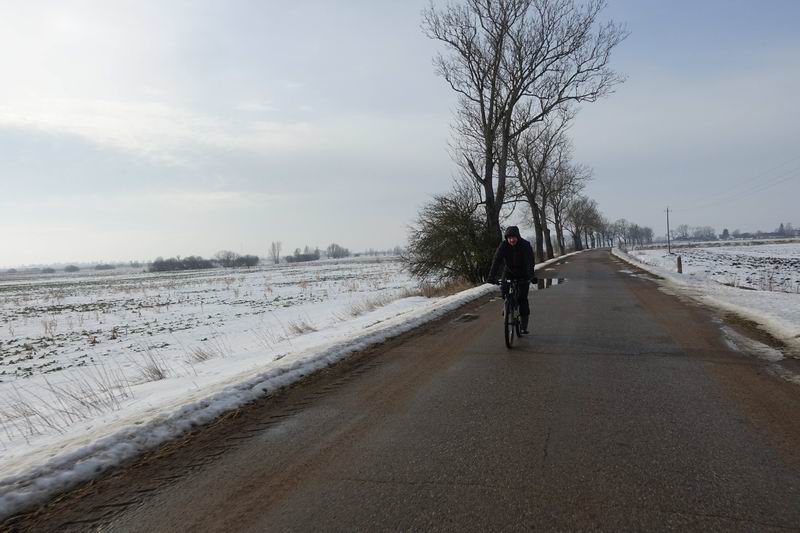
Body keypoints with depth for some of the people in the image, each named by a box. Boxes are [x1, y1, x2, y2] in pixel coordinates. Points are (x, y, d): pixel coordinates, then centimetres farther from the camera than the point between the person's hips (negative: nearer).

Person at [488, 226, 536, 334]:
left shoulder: (525, 245, -23)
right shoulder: (503, 245, -19)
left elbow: (530, 262, -34)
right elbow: (496, 260, -27)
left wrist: (532, 276, -49)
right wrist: (491, 276, -39)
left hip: (523, 274, -2)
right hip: (509, 272, 2)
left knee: (522, 298, -10)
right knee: (504, 291, -18)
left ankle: (523, 325, -1)